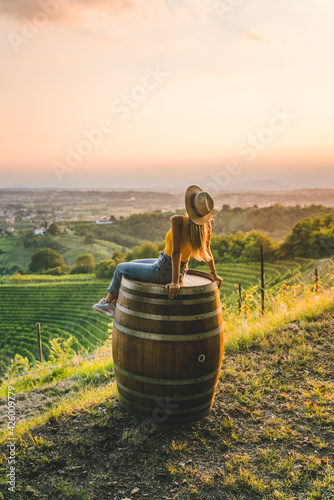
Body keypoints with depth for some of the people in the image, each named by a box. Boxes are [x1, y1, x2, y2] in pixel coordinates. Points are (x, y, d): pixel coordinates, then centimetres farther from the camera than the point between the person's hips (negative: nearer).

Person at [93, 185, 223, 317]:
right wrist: (214, 275, 13)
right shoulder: (206, 224, -9)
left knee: (121, 268, 17)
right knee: (132, 264, 27)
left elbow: (176, 251, -31)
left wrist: (175, 282, -28)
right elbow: (207, 251, 0)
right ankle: (115, 304, 35)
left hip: (162, 272, -7)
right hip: (181, 271, 8)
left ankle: (108, 300, 42)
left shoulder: (177, 220, -27)